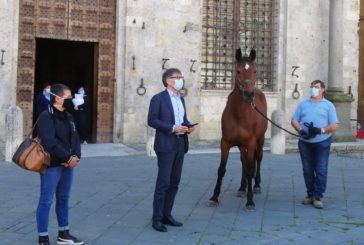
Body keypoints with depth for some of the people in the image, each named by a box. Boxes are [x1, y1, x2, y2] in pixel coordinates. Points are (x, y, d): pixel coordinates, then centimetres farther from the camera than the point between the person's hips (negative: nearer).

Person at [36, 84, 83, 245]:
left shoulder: (67, 116, 13)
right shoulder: (46, 117, -14)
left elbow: (75, 138, 12)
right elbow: (50, 143, -23)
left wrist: (76, 156, -7)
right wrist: (68, 158, -18)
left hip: (68, 164, 8)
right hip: (51, 165, -8)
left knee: (63, 199, 16)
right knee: (46, 201, -1)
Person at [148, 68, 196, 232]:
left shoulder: (181, 99, 16)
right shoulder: (158, 98, -6)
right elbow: (152, 120, -12)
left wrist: (188, 126, 0)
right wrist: (172, 128, -19)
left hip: (180, 145, 7)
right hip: (166, 145, -7)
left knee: (174, 182, 10)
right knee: (163, 183, -6)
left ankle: (167, 215, 20)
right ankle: (157, 219, 0)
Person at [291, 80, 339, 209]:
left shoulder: (328, 105, 3)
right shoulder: (303, 104, 12)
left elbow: (334, 125, -3)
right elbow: (294, 120, 7)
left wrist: (321, 130, -20)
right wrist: (300, 129, -14)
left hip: (322, 142, -3)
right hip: (305, 142, 3)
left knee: (321, 170, -3)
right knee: (307, 169, 8)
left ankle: (318, 197, 2)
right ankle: (310, 194, 20)